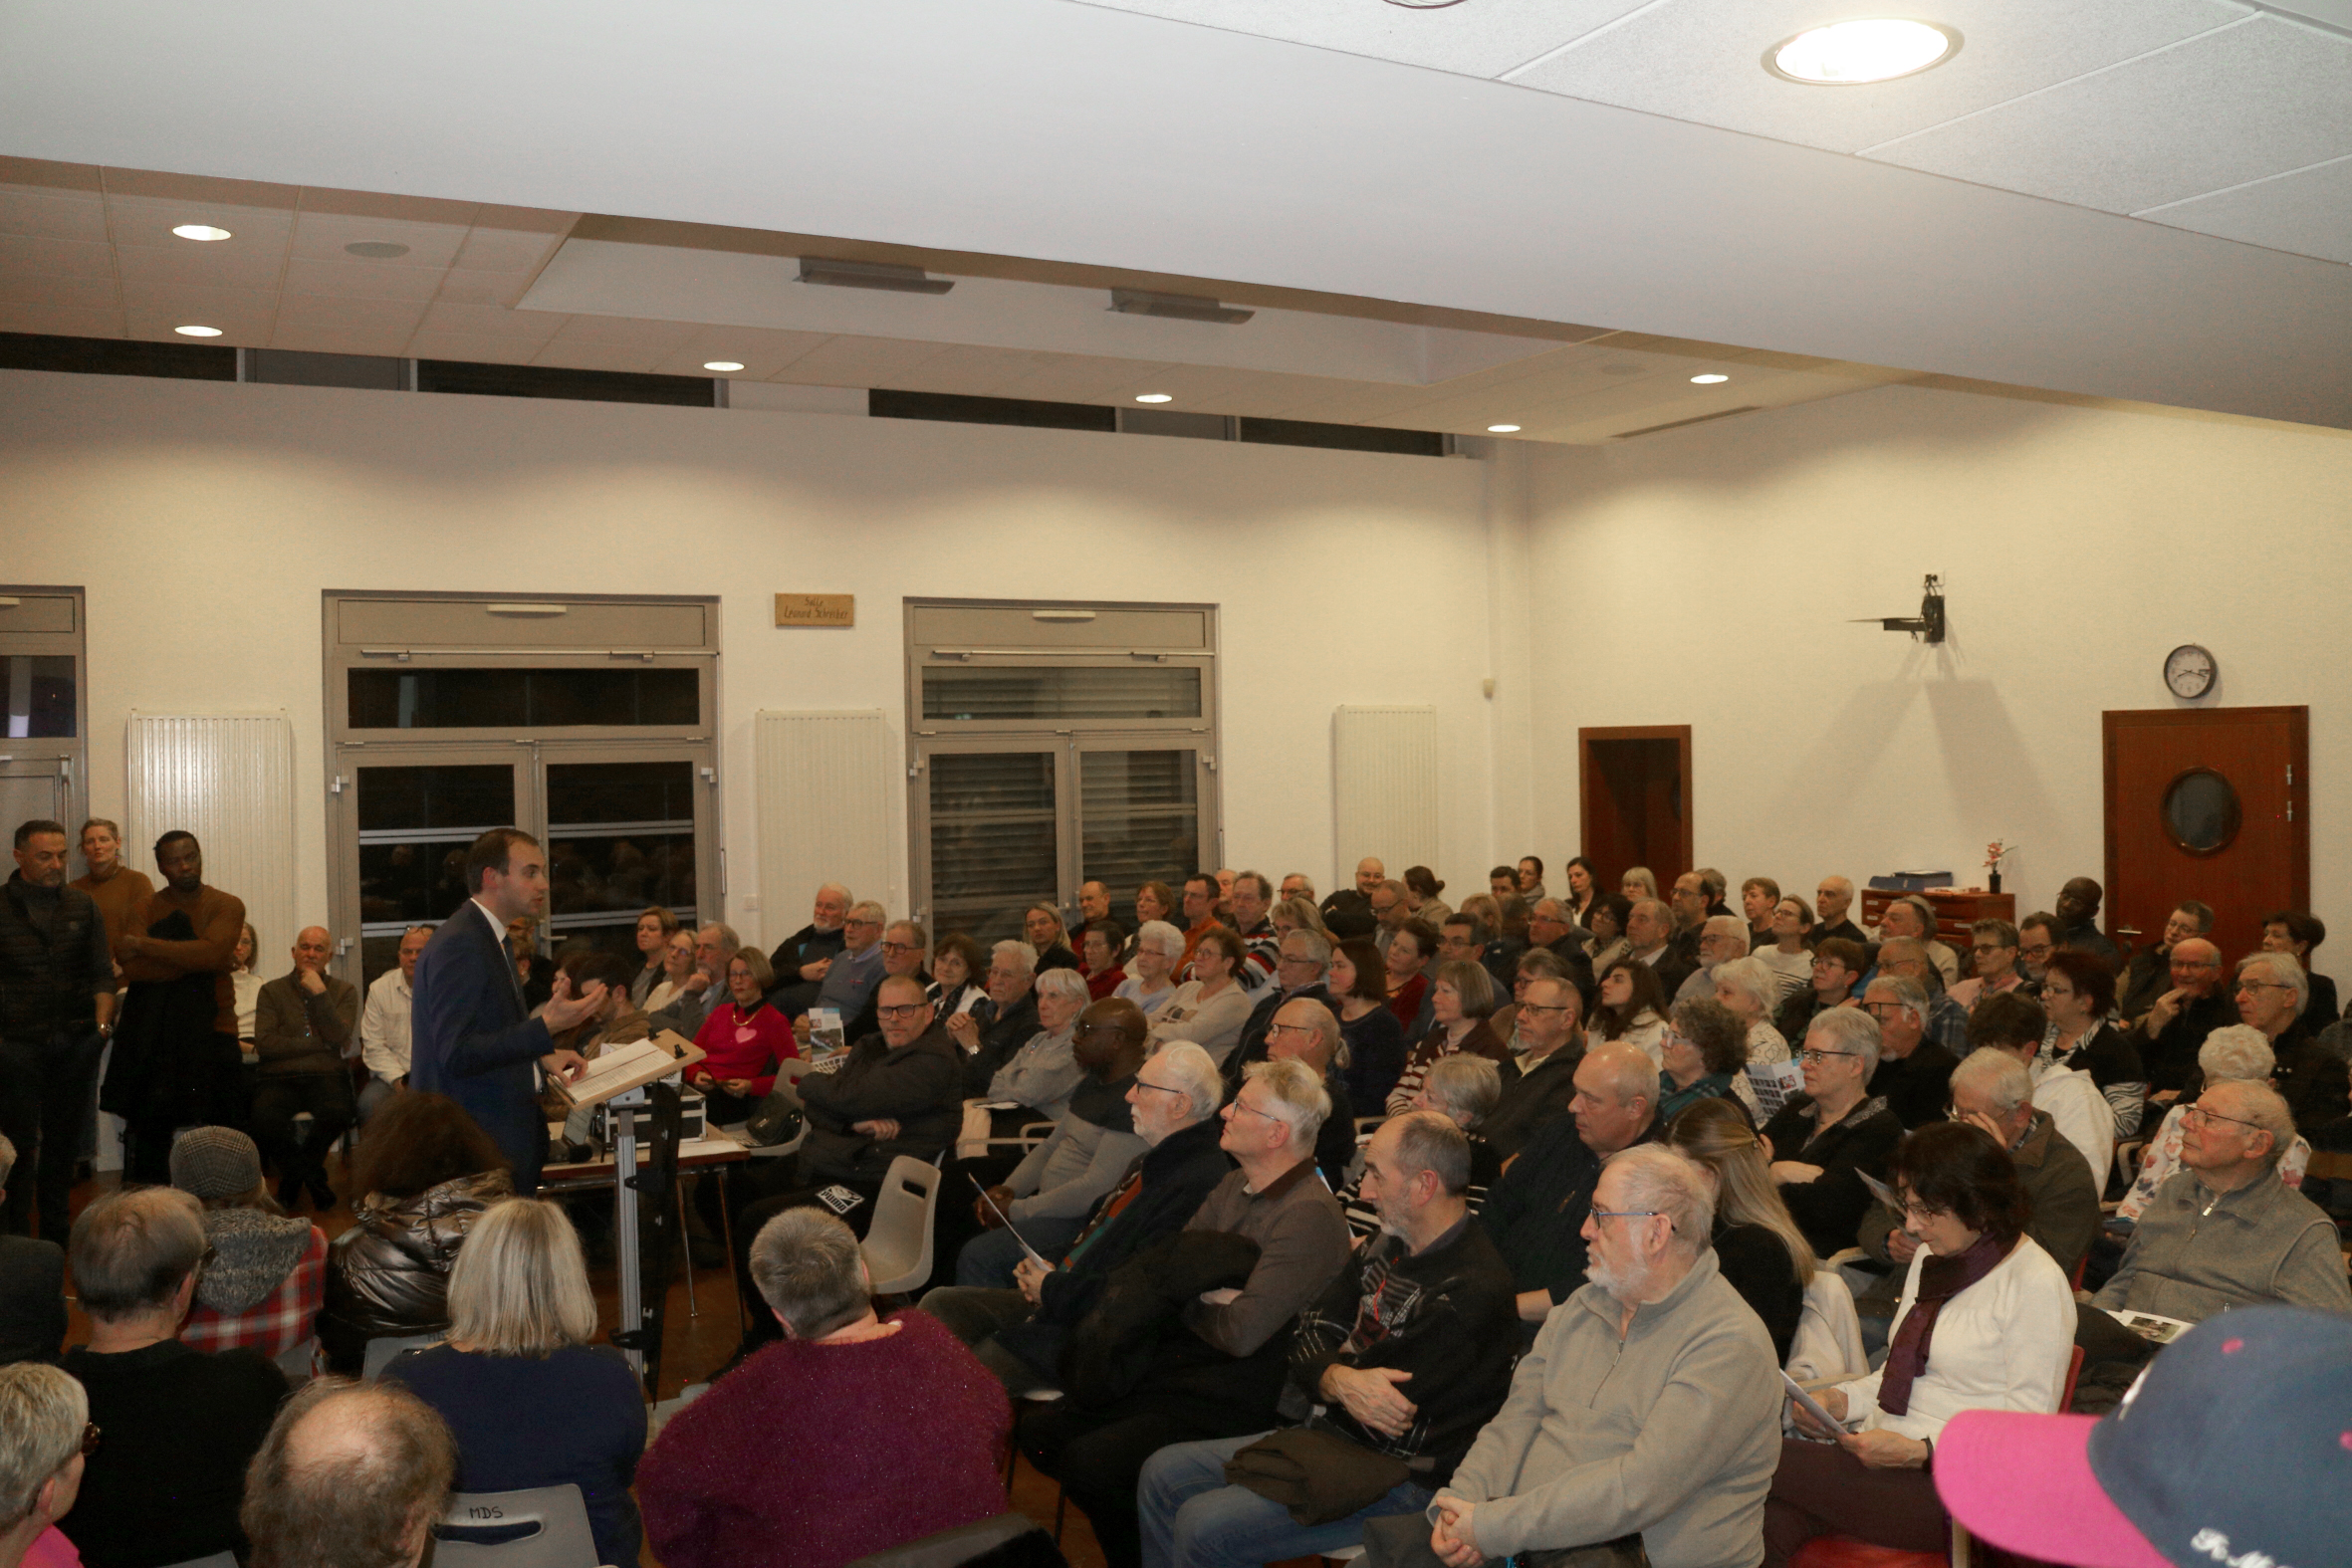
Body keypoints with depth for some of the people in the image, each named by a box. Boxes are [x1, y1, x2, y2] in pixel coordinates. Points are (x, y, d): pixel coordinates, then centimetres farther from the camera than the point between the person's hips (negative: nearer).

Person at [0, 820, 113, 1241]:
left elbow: (101, 971, 8)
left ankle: (55, 1230, 22)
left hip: (75, 1044, 3)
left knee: (64, 1138, 11)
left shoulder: (83, 906, 9)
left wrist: (102, 1021, -5)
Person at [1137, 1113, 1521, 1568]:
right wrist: (1338, 1379, -19)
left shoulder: (1470, 1289, -23)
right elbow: (1308, 1335, 4)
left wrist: (1332, 1378, -4)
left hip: (1397, 1479, -9)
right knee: (1163, 1473, 6)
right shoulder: (1390, 1248, 7)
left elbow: (1387, 1417, -23)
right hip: (1327, 1433, 9)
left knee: (1203, 1527, -20)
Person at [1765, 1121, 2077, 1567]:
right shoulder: (1931, 1257, 18)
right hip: (1881, 1455, 7)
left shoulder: (2036, 1284, -8)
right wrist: (1841, 1400, 5)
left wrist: (1918, 1451, -20)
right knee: (1772, 1524, -29)